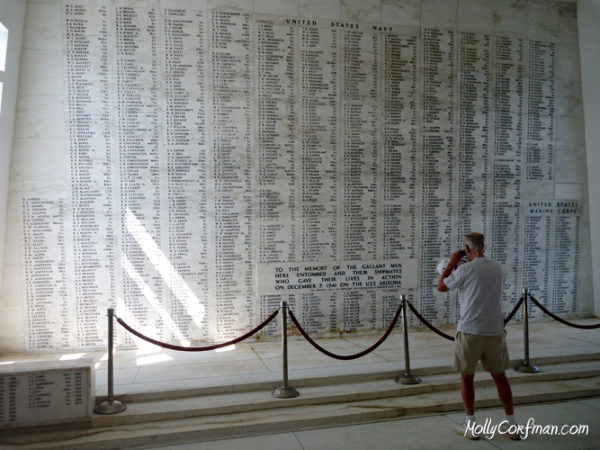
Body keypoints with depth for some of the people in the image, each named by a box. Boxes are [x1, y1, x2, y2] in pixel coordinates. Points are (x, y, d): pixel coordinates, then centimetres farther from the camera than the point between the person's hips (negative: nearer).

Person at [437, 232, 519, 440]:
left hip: (470, 332, -4)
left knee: (466, 378, 10)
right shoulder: (498, 269, 4)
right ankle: (511, 425, 22)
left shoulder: (465, 269, -13)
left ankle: (471, 426, 15)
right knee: (500, 376, 15)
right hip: (495, 332, 5)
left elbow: (441, 287, 0)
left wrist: (451, 263, 8)